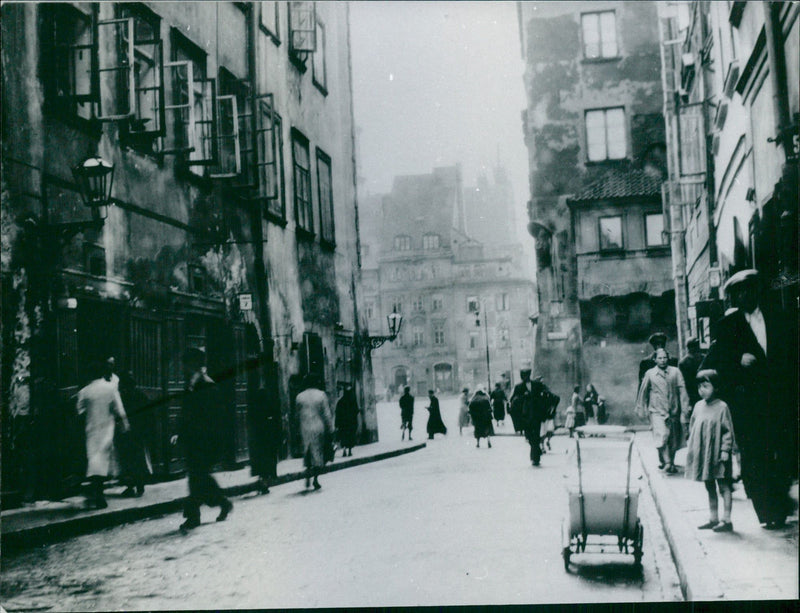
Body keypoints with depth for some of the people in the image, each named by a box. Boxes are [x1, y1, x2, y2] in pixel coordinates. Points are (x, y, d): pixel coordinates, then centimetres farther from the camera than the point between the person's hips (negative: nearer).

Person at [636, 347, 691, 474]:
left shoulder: (675, 372, 5)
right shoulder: (650, 374, 5)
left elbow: (682, 390, 2)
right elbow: (643, 392, 12)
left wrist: (685, 408, -6)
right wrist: (640, 410, 14)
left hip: (673, 411, 2)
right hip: (657, 411, -2)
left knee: (673, 441, 8)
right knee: (662, 437, -20)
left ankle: (670, 462, 24)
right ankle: (667, 462, -19)